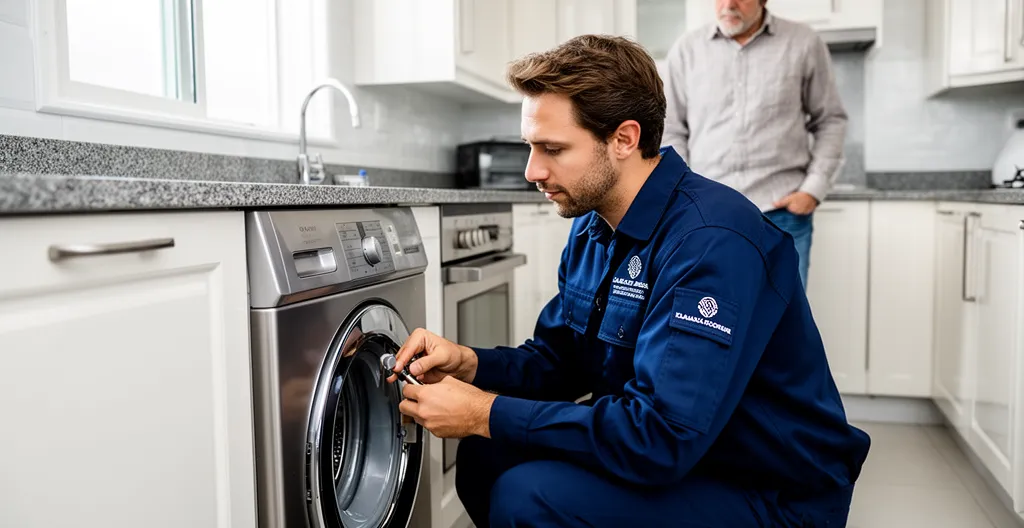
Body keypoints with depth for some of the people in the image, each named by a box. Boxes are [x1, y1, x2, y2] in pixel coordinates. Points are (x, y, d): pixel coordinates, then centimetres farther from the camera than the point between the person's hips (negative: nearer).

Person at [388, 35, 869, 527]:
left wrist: (485, 413, -25)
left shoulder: (713, 241, -27)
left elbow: (661, 436, -32)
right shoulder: (594, 225, 2)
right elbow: (558, 357, 9)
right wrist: (469, 363, -10)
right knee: (485, 456, -2)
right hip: (680, 459, 8)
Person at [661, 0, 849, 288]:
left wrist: (814, 188, -2)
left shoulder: (804, 43, 4)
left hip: (781, 213, -1)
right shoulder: (686, 50, 6)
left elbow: (830, 121, 9)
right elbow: (671, 130, 9)